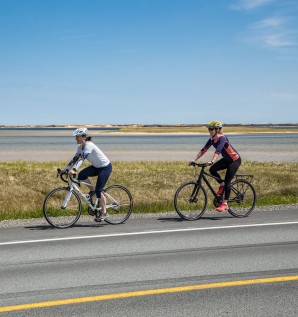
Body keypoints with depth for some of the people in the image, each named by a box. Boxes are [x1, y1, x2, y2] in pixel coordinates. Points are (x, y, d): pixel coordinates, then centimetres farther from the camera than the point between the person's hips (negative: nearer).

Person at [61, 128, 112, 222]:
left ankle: (104, 212, 3)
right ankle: (92, 190, 8)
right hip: (97, 166, 8)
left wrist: (74, 170, -45)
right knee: (82, 175, -16)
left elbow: (82, 158, -36)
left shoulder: (89, 145, -25)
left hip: (105, 167, -8)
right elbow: (75, 159, 1)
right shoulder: (80, 147, 1)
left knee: (98, 190, -11)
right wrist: (65, 169, -8)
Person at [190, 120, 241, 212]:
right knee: (212, 169, -15)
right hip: (226, 159, 7)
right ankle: (222, 185, 8)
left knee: (227, 181, -11)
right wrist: (194, 160, -16)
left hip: (235, 160, -7)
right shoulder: (212, 139, -4)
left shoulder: (222, 138, -27)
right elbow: (203, 150, -7)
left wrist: (212, 161, -52)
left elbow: (218, 151, -40)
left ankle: (225, 204, -4)